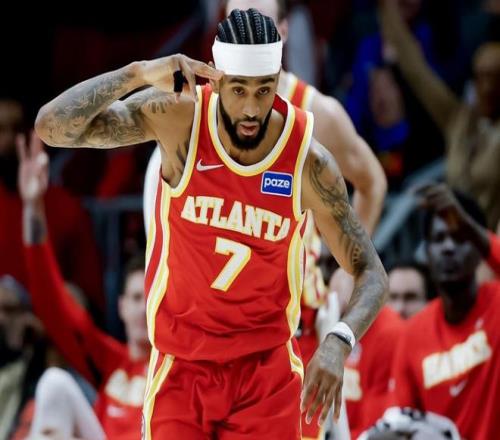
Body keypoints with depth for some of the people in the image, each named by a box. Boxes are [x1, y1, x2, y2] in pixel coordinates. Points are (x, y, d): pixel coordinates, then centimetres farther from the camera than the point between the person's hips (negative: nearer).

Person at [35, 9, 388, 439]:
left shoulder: (307, 159, -13)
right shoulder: (177, 118, -14)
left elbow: (371, 273, -8)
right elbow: (53, 127, -20)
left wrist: (338, 343, -28)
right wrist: (138, 73, -33)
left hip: (266, 370, 0)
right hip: (181, 367, 0)